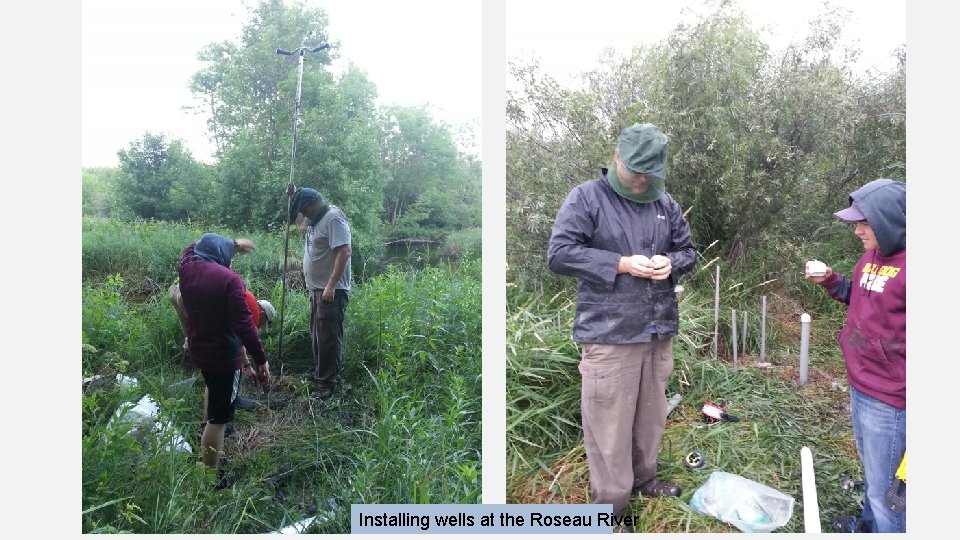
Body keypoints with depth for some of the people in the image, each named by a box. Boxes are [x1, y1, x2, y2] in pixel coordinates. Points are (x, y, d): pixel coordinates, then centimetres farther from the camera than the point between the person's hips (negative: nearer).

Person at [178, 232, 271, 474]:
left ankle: (207, 428, 59)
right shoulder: (229, 279, -25)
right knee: (219, 417, 2)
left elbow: (194, 246, 22)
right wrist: (261, 359, -18)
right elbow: (244, 325, -26)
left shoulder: (186, 267, -4)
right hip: (223, 354, -8)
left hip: (197, 348, 8)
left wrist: (233, 242, 29)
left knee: (213, 386, 37)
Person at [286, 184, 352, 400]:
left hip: (331, 291, -10)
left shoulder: (333, 218, -17)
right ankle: (319, 373, 31)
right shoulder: (315, 218, 13)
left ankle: (327, 382, 6)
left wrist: (331, 286, -28)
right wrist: (294, 196, 19)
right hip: (316, 289, 10)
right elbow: (301, 222, 37)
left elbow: (345, 252, -26)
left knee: (328, 338, -3)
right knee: (317, 335, 18)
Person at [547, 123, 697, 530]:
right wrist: (622, 264, -19)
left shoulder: (666, 204, 10)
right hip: (608, 333, -6)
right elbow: (559, 254, -15)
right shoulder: (586, 198, -7)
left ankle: (644, 478, 42)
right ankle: (608, 508, 18)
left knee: (651, 413, 20)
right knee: (609, 423, 1)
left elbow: (688, 250, 19)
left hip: (659, 330, 6)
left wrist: (670, 263, -6)